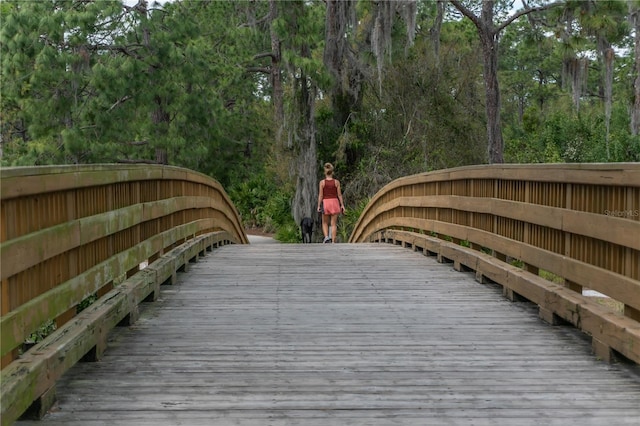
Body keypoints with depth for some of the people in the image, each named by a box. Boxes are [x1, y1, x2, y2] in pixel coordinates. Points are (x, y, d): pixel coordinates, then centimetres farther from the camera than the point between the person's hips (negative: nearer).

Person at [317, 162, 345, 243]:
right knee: (333, 224, 3)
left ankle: (326, 237, -9)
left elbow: (320, 195, -5)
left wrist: (318, 206, 0)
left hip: (325, 203, -1)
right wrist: (342, 205, 4)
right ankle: (333, 242, -1)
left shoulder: (322, 182, -4)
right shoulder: (336, 182, -2)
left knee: (325, 223, 14)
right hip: (335, 202, 1)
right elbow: (339, 195, -1)